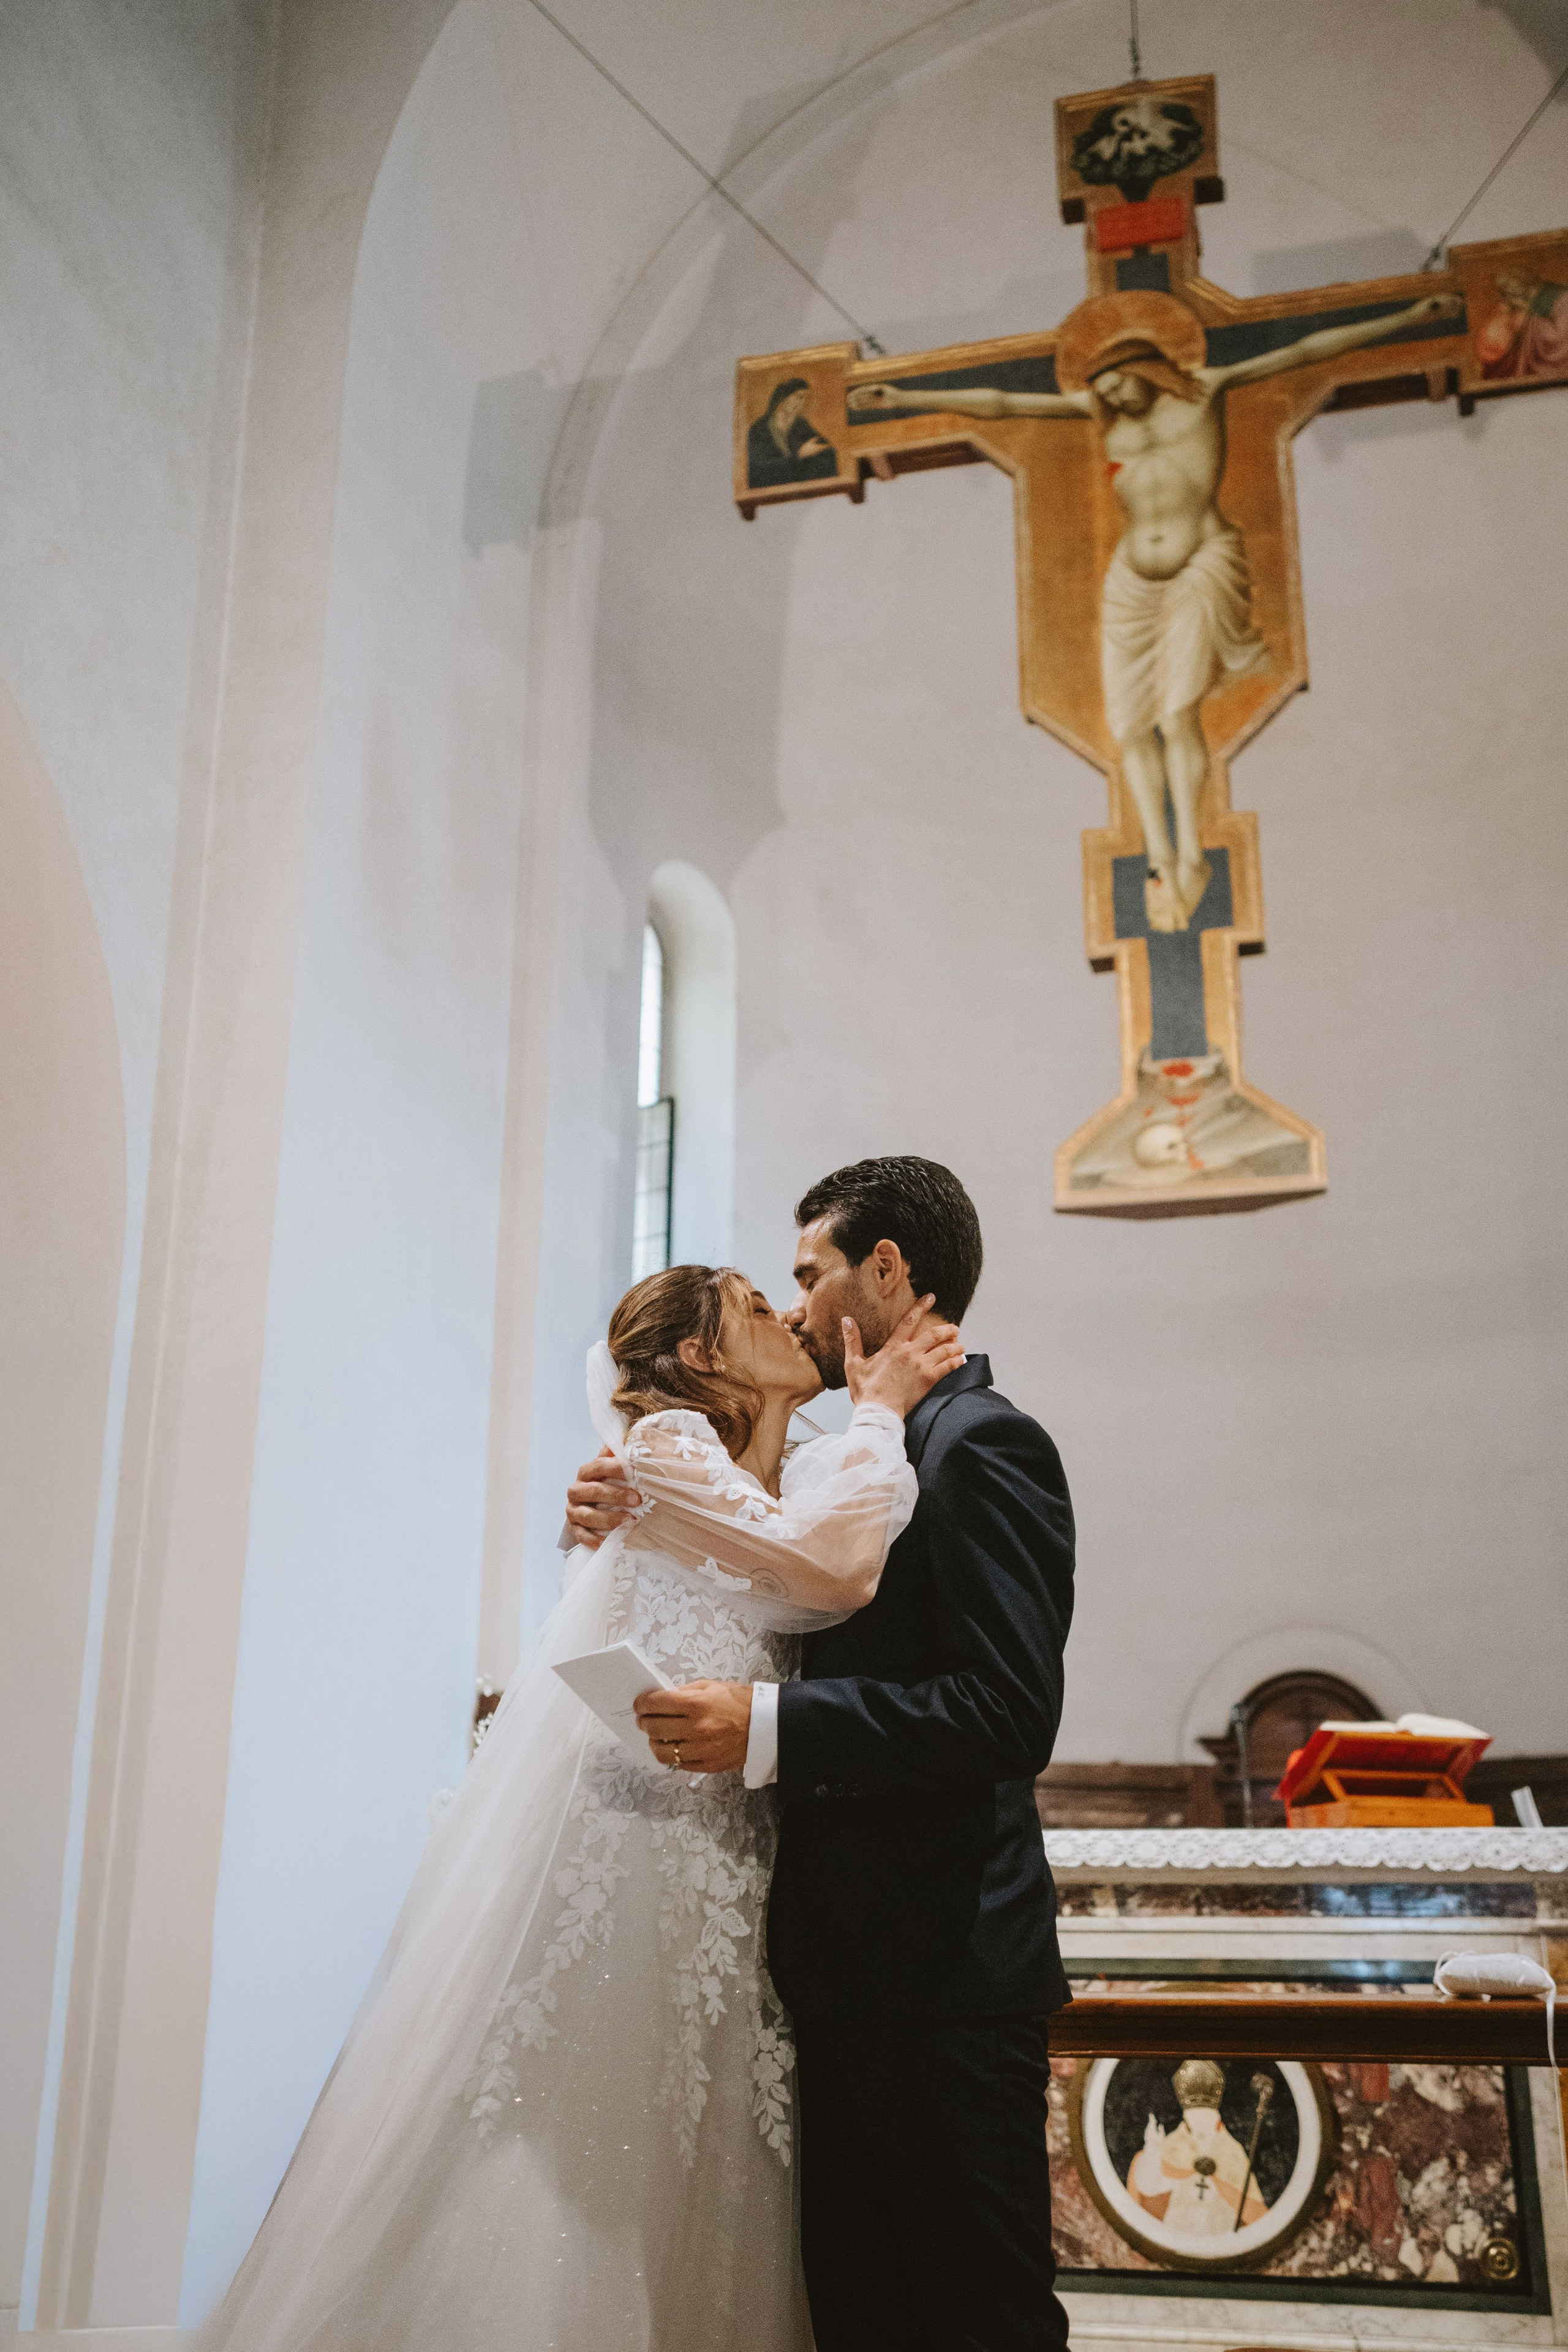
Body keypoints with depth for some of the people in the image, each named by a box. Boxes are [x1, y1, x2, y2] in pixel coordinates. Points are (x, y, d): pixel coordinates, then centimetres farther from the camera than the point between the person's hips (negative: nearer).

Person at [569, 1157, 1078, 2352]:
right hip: (855, 1972, 9)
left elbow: (1011, 1712, -21)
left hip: (946, 1982, -9)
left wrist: (770, 1727, -26)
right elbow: (842, 1652, 18)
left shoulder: (982, 1444, -13)